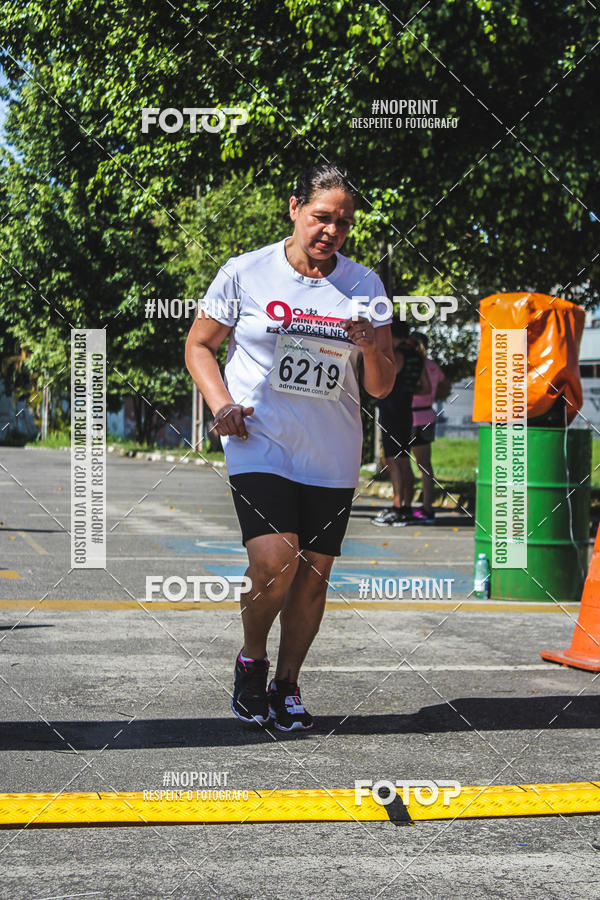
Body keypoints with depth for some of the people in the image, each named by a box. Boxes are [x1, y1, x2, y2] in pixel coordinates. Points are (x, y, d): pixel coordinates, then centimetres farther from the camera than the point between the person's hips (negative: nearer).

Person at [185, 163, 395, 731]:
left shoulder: (365, 286, 6)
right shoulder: (245, 273, -1)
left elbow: (381, 387, 9)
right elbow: (199, 345, 10)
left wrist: (371, 348, -13)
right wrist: (222, 405, -6)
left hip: (332, 458, 3)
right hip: (260, 446, -3)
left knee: (313, 575, 3)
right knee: (274, 560, -20)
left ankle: (287, 685, 22)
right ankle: (250, 659, 7)